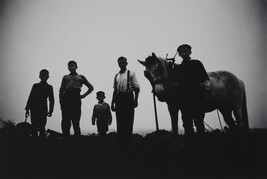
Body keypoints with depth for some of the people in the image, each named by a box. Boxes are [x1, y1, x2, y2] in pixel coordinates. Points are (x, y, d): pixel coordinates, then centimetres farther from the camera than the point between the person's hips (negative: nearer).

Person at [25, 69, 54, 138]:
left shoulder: (49, 87, 10)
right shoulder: (35, 86, 14)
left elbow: (51, 100, 7)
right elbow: (30, 97, 12)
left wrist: (50, 110, -3)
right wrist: (27, 109, 6)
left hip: (43, 109, -1)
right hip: (34, 108, 2)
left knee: (42, 126, -7)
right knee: (34, 126, -1)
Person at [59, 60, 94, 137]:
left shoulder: (81, 77, 19)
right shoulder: (65, 77, 21)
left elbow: (91, 87, 20)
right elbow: (61, 90, 14)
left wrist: (84, 95, 8)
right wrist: (61, 101, 1)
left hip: (76, 98, -1)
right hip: (66, 98, 1)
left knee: (76, 121, -2)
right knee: (65, 120, -6)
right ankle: (65, 136, -5)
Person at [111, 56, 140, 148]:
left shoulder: (131, 73, 3)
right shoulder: (116, 76, 16)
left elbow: (136, 88, -2)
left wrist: (135, 100, -11)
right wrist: (112, 102, 13)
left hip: (128, 97, -4)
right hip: (119, 98, 5)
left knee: (128, 121, -4)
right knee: (119, 122, 4)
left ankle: (128, 142, 1)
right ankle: (121, 142, 10)